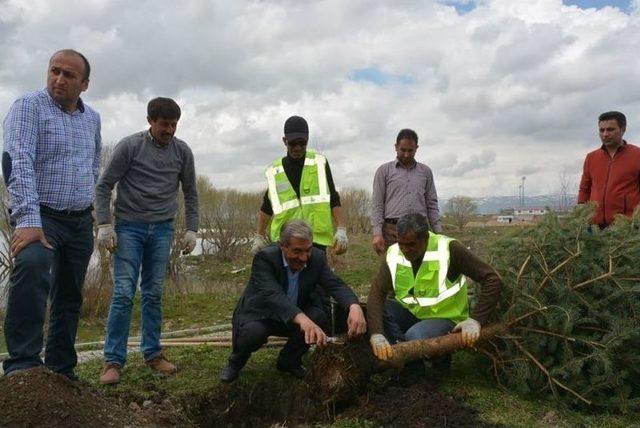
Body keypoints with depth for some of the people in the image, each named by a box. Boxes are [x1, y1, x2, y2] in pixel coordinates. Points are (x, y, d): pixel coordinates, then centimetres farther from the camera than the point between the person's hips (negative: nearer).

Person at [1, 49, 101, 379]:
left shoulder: (92, 118, 10)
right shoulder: (28, 107, -8)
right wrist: (28, 221, -30)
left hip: (81, 222, 6)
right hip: (41, 217, -6)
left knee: (70, 298, 10)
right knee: (33, 264, -35)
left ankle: (61, 370, 22)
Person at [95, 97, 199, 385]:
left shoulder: (182, 152, 5)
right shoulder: (129, 146, -4)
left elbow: (190, 194, 12)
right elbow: (104, 186, -1)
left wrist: (191, 230, 6)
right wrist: (104, 225, -8)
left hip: (162, 229, 3)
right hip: (129, 228, -3)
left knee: (153, 294, 6)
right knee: (124, 293, -6)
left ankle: (152, 353, 15)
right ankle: (113, 360, 2)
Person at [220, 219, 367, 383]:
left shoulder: (317, 258, -12)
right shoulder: (265, 258, -27)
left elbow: (336, 285, -21)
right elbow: (273, 294, -41)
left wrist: (354, 306, -44)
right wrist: (302, 319, -60)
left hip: (296, 318, 4)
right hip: (258, 315, -4)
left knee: (318, 317, -24)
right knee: (253, 333, -35)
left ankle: (288, 360, 4)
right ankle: (236, 361, 3)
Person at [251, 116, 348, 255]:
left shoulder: (319, 163, 7)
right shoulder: (274, 171, 10)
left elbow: (333, 199, 6)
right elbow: (266, 207, 20)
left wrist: (341, 230, -6)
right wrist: (259, 237, 16)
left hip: (317, 239, -1)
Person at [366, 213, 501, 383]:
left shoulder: (449, 249, -21)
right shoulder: (393, 254, -10)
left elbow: (492, 280, -20)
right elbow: (376, 294, -19)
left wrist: (476, 320, -27)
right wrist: (376, 334, -33)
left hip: (444, 318, -4)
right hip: (411, 313, 4)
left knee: (415, 337, -33)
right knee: (378, 310, -23)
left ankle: (440, 358, 1)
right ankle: (410, 362, -8)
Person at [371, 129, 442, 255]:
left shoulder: (425, 171, 16)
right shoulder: (384, 170, 8)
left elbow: (432, 204, 16)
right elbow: (377, 204, 3)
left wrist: (438, 232, 7)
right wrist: (377, 233, -8)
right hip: (393, 230, -2)